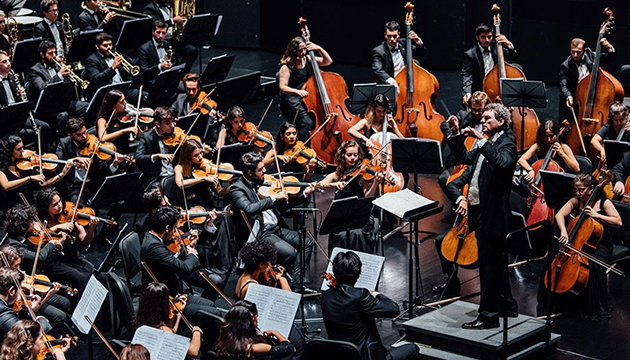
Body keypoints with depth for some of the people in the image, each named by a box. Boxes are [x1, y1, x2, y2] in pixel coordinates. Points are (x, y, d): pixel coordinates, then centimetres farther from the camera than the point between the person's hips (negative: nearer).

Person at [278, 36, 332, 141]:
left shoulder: (308, 60, 9)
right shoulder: (286, 66, -8)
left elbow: (328, 61, 12)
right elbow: (282, 87, -13)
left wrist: (319, 48, -3)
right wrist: (297, 91, -30)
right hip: (292, 100, -6)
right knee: (307, 122, -27)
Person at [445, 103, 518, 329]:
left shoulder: (506, 142, -11)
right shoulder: (487, 143, 15)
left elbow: (503, 163, -31)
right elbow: (465, 158, 23)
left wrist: (482, 140, -30)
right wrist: (456, 135, 12)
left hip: (492, 212, -9)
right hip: (479, 208, 9)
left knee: (489, 264, -6)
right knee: (495, 262, 18)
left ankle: (488, 316, -2)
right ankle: (507, 306, 29)